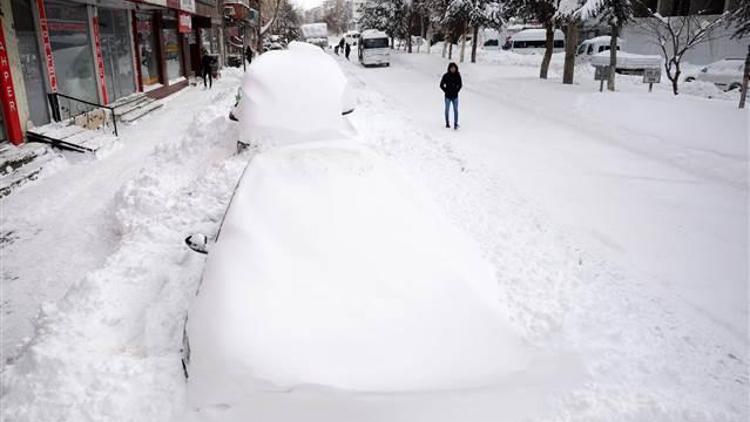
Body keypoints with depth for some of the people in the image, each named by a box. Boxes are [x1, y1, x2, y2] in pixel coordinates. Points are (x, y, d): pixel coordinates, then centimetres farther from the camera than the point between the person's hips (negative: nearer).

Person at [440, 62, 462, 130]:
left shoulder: (458, 76, 0)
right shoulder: (446, 76, -6)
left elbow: (460, 85, 11)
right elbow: (441, 85, 1)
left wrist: (456, 91, 1)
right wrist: (446, 91, -4)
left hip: (455, 96, 1)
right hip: (448, 96, -1)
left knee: (456, 110, -1)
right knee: (447, 109, 9)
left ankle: (456, 124, 2)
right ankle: (447, 123, 22)